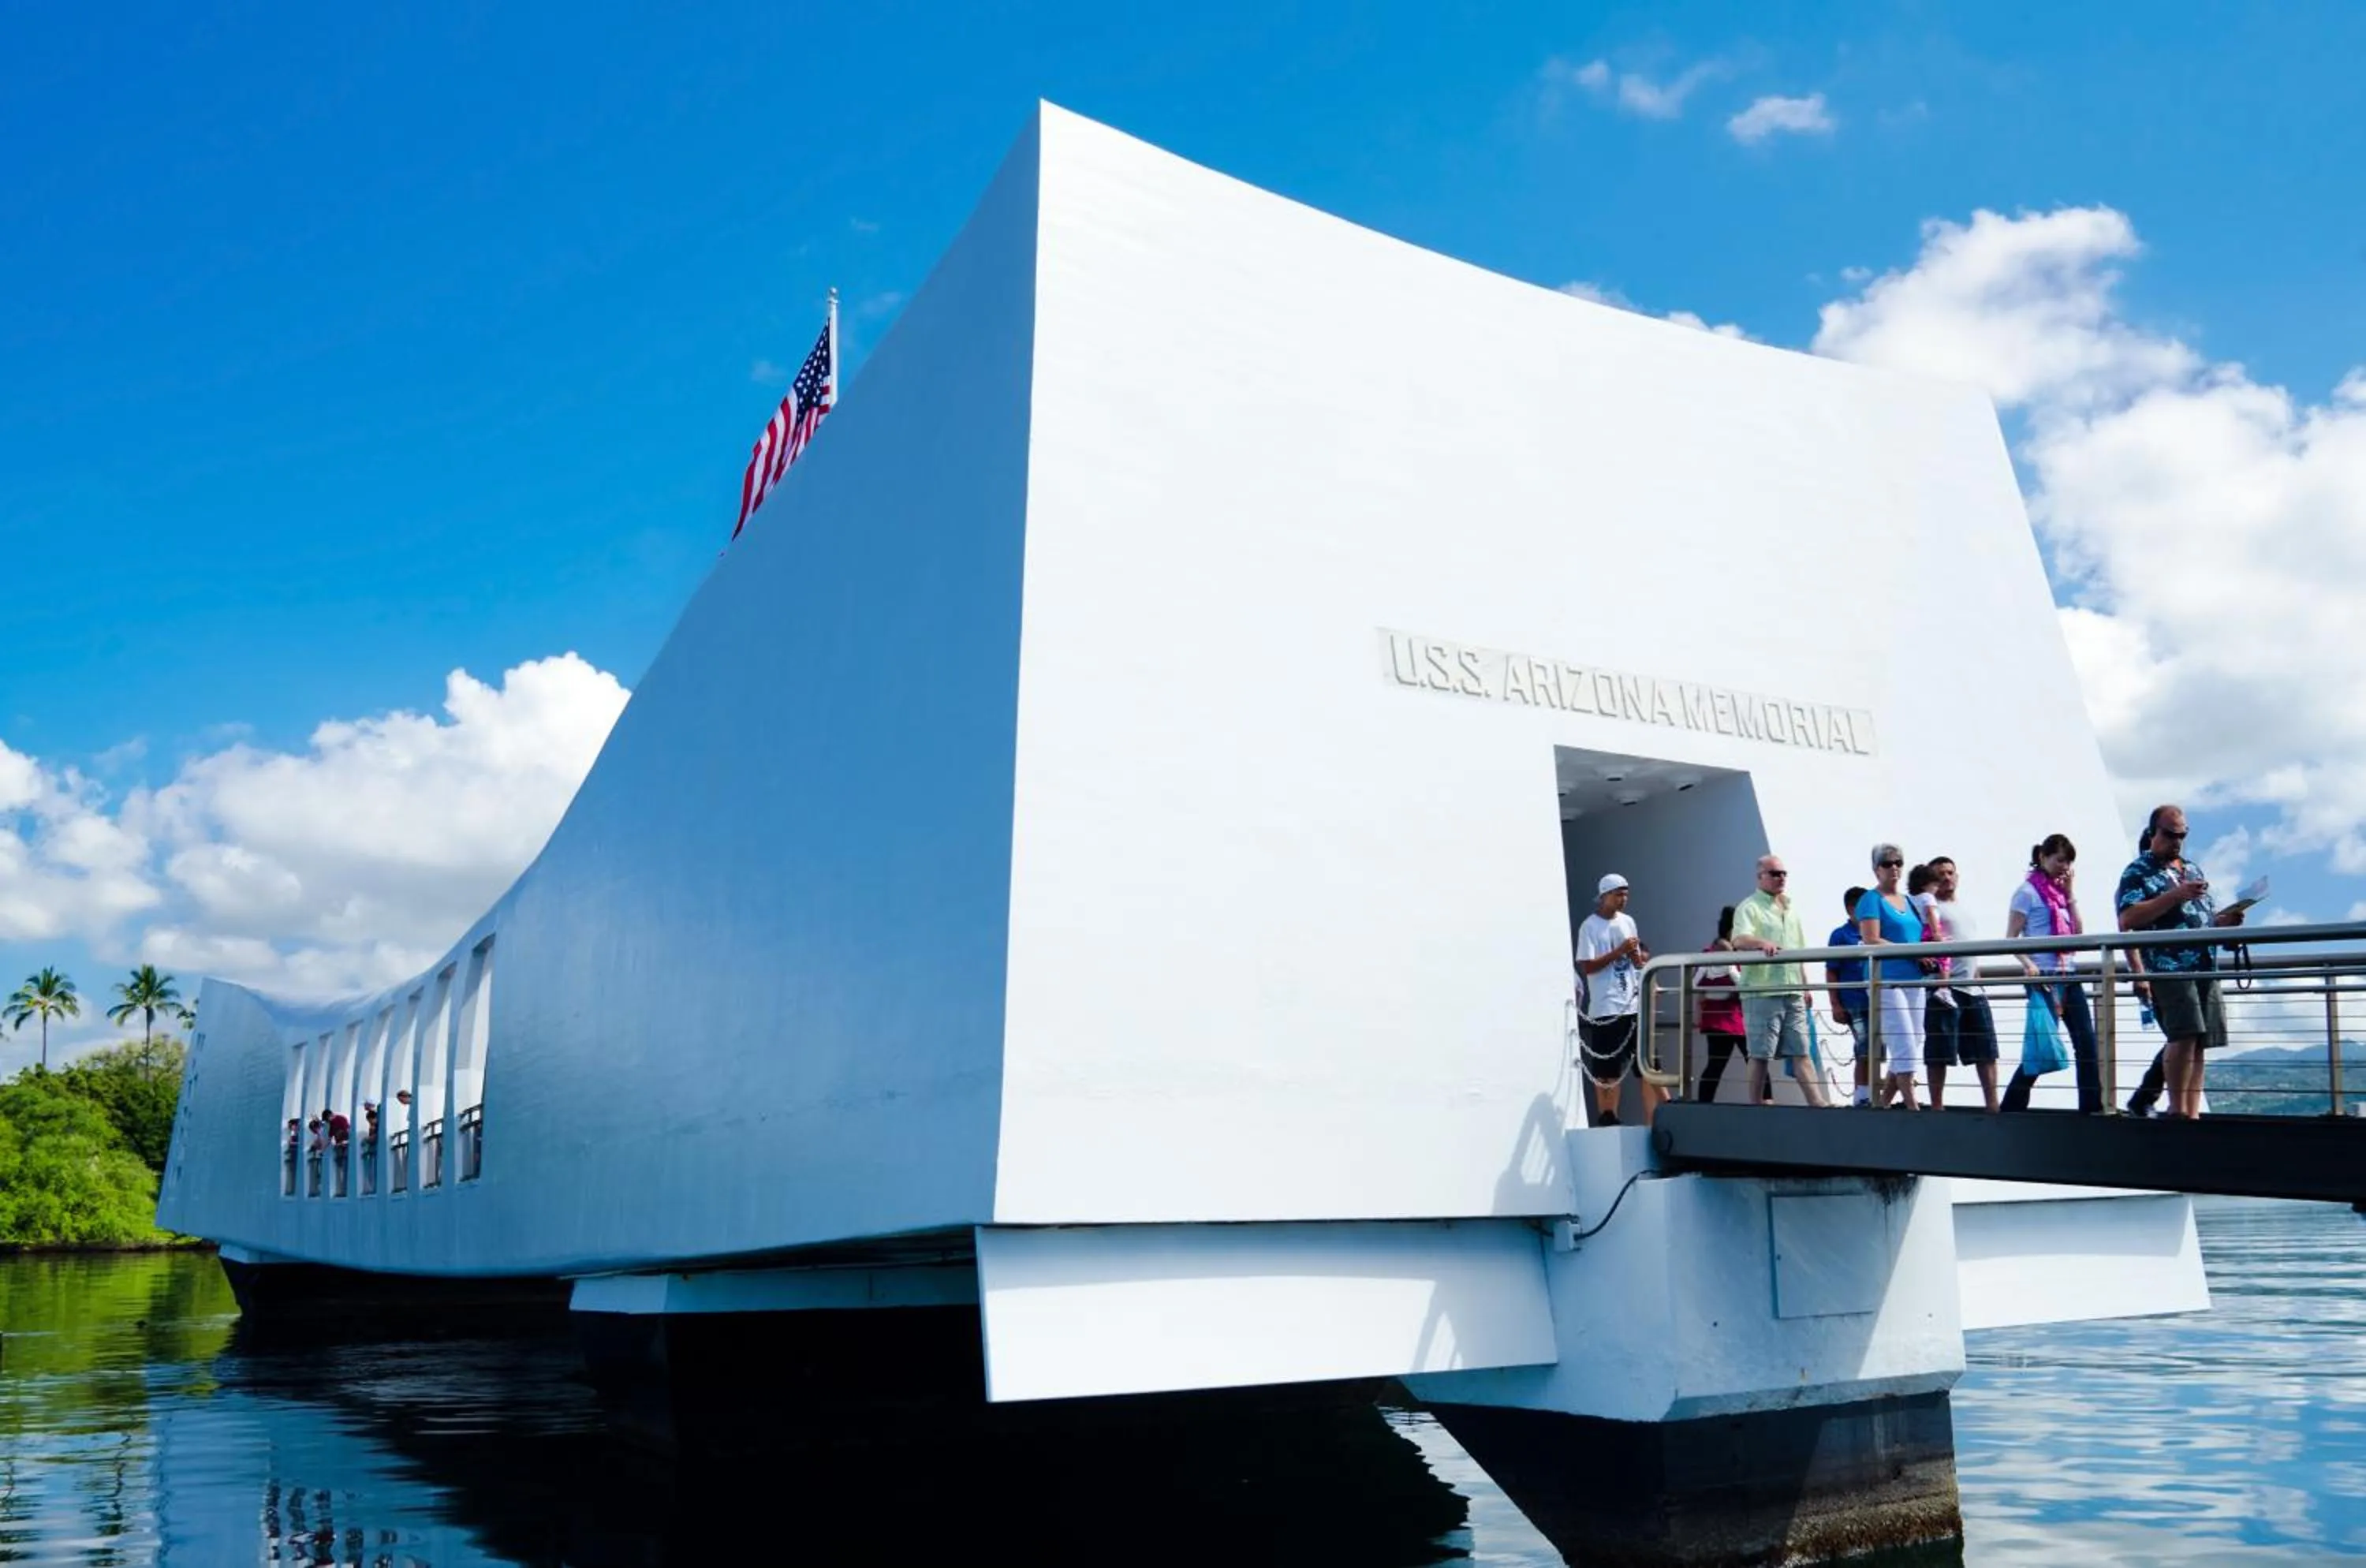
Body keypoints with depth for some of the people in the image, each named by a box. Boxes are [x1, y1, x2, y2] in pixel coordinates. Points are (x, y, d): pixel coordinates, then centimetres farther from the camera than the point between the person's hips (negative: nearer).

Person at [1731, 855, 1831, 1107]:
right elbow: (1740, 940, -21)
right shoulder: (1749, 908, -4)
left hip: (1792, 993, 7)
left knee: (1801, 1052, 5)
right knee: (1760, 1056, -2)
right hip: (1762, 992, -6)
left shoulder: (1790, 910, 20)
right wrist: (1762, 942, -40)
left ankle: (1818, 1104, 2)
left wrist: (1805, 986, 22)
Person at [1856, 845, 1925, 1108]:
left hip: (1913, 980, 7)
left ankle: (1881, 1104, 14)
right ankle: (1913, 1108, -10)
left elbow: (1921, 938, 24)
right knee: (1905, 1048, -11)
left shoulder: (1909, 901, 20)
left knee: (1912, 1049, 7)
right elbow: (1871, 942, -12)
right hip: (1887, 980, -7)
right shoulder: (1872, 900, -1)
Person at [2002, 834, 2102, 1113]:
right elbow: (2011, 937, -9)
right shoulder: (2028, 891, -4)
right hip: (2044, 977, -7)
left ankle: (2092, 1106, 6)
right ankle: (2011, 1106, 1)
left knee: (2087, 1042, 2)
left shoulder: (2061, 891, 17)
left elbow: (2078, 932, 9)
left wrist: (2070, 892, 7)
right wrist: (2027, 965, -24)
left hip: (2068, 975, 7)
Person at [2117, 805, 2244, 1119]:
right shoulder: (2138, 872, 1)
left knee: (2198, 1043, 3)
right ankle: (2177, 1110, -11)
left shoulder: (2193, 871, 24)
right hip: (2169, 966, -7)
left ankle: (2192, 1113, 6)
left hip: (2205, 967, 7)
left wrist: (2226, 920, 8)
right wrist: (2176, 896, -18)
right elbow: (2127, 920, -14)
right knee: (2184, 1035, -18)